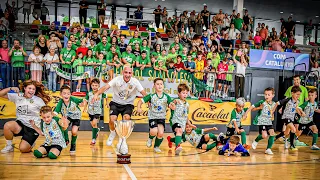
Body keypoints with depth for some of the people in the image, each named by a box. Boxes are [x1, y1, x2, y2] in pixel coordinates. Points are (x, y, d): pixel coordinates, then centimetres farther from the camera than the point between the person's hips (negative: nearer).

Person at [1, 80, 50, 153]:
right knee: (7, 125, -30)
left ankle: (30, 143, 24)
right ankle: (9, 146, -3)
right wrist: (10, 88, -11)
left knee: (23, 149, -15)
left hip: (33, 128, -3)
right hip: (20, 124, 3)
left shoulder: (38, 100, -3)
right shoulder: (17, 97, 4)